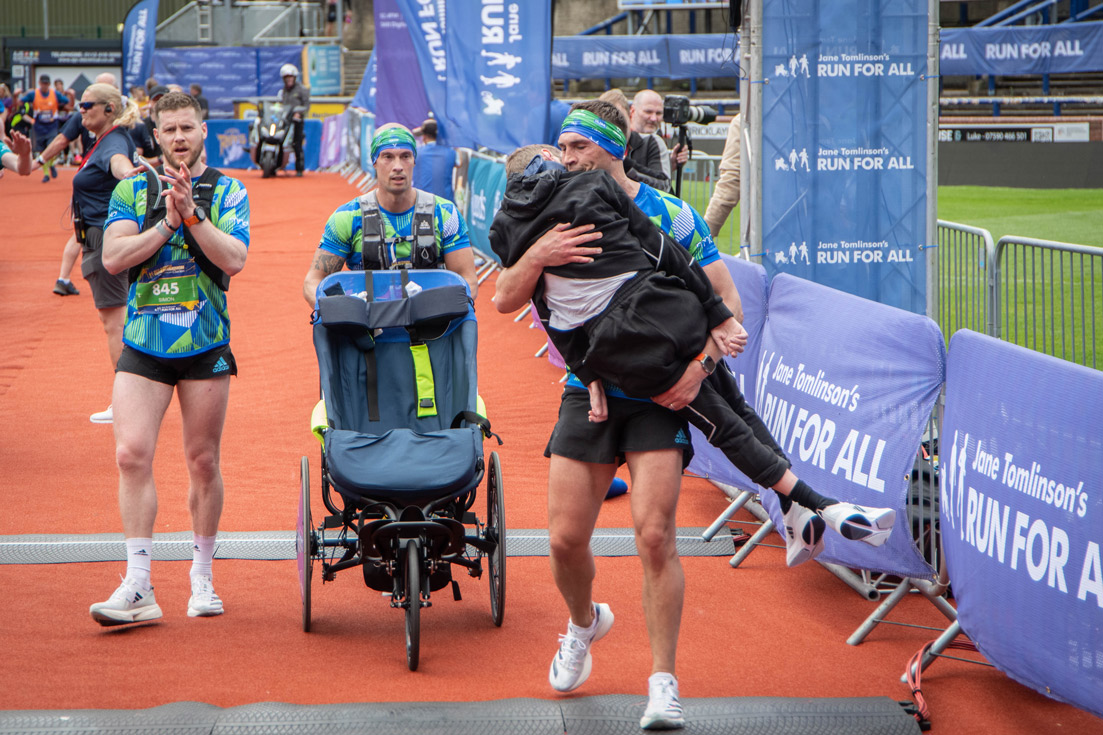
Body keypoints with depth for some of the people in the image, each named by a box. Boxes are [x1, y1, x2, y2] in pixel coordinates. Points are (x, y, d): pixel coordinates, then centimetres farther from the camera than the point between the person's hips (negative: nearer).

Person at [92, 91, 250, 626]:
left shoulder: (228, 192, 4)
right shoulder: (131, 191, 7)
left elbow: (234, 259, -10)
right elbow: (113, 257, -7)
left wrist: (192, 213, -18)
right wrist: (167, 222, -14)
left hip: (205, 345, 0)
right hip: (143, 343, 0)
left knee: (202, 461, 6)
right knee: (131, 453, -13)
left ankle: (202, 577, 22)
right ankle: (138, 586, -13)